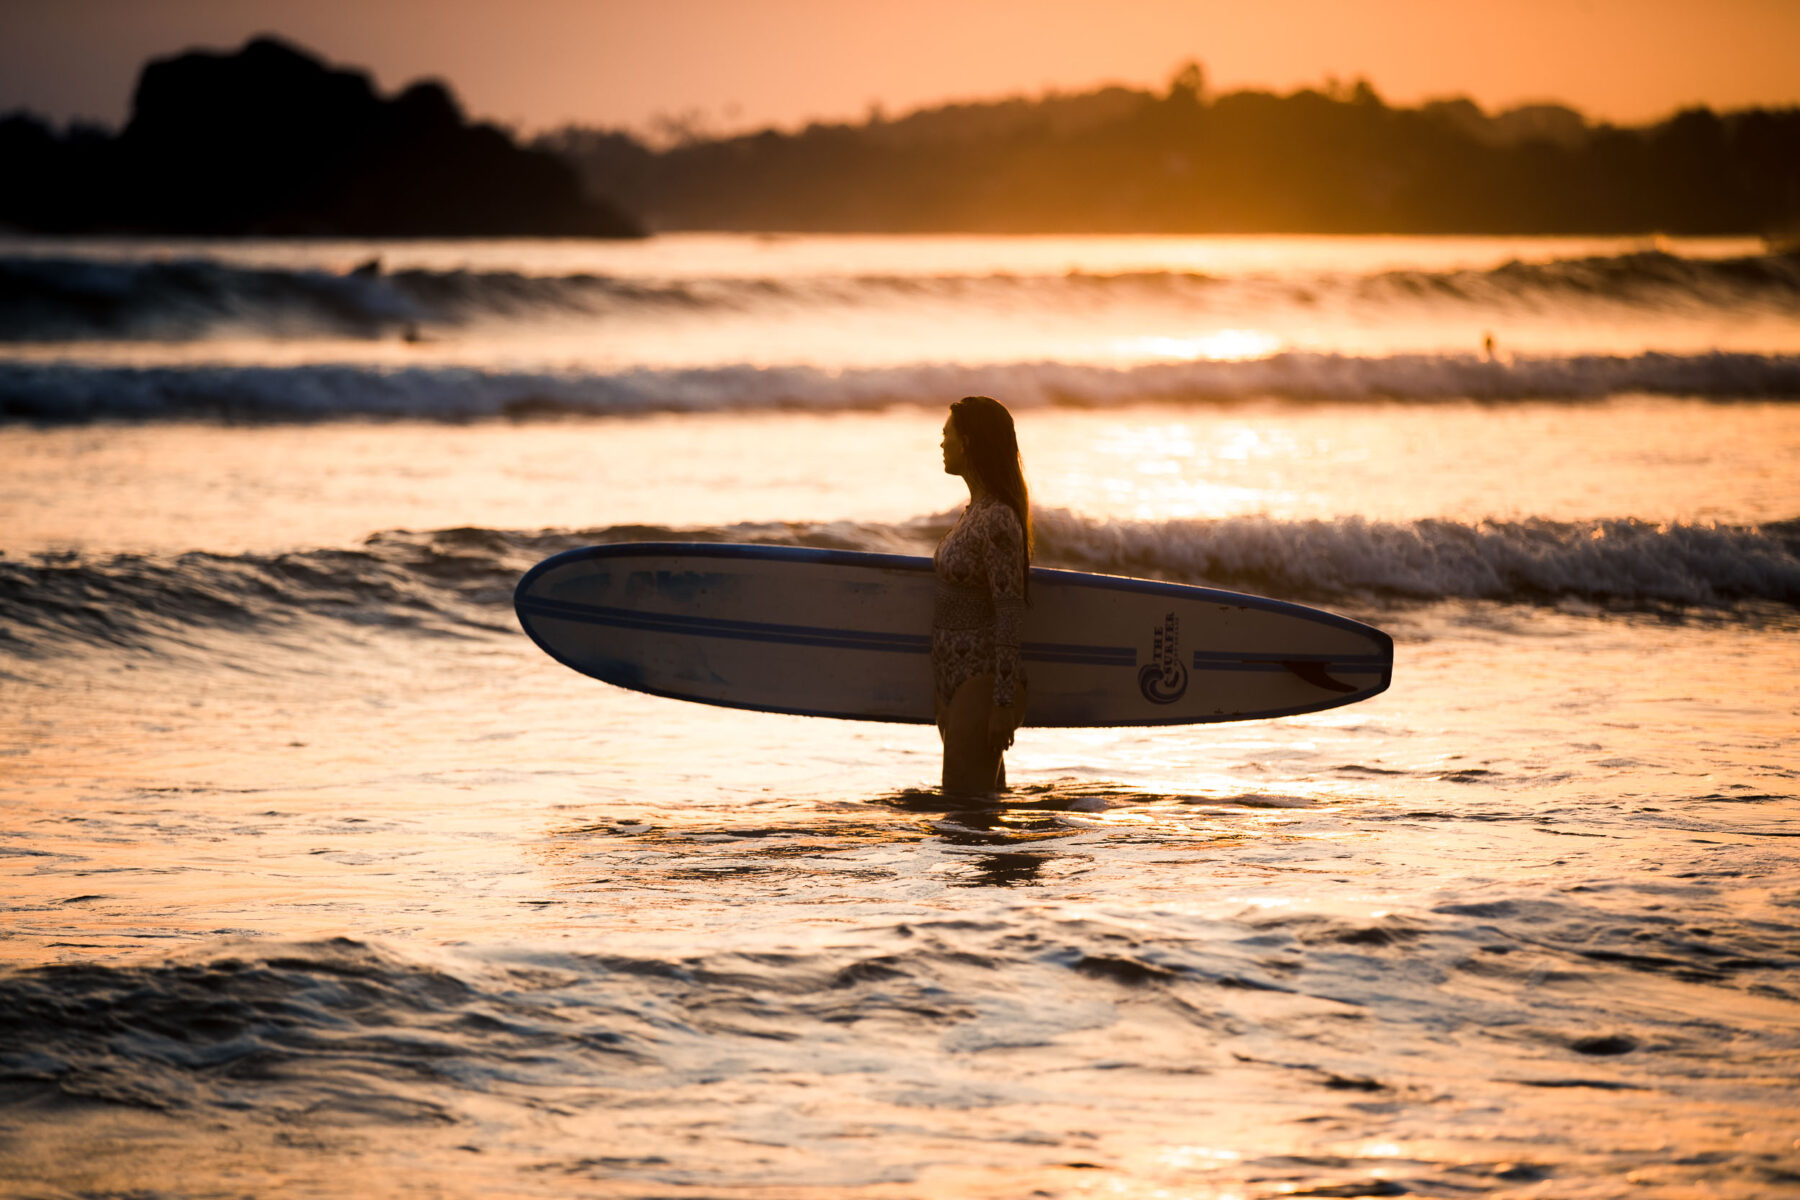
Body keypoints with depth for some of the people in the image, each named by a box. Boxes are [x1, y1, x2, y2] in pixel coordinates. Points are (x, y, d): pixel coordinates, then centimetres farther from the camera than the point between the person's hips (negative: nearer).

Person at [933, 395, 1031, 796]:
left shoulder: (998, 520, -17)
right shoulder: (974, 510, 13)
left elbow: (1010, 615, -19)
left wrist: (1004, 703, -21)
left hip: (981, 680, -10)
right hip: (953, 674, 10)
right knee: (983, 798, 13)